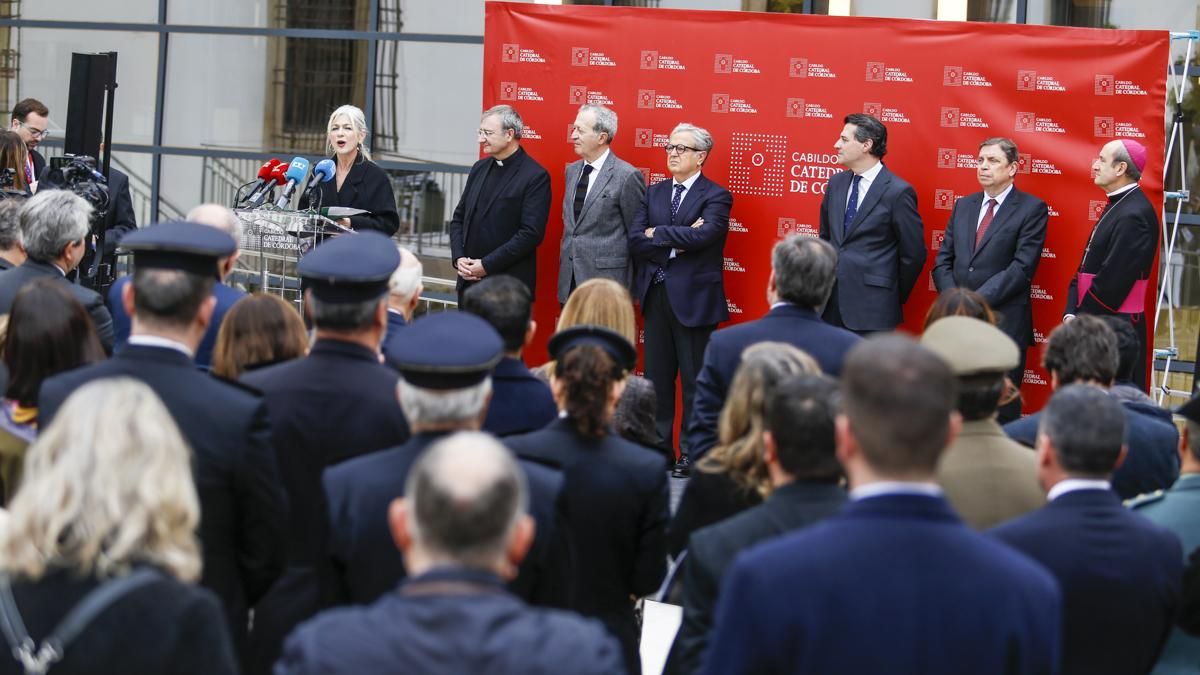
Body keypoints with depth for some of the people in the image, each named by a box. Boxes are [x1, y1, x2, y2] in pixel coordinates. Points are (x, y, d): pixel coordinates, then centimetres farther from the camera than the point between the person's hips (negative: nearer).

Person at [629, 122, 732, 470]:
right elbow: (635, 242, 0)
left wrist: (656, 234, -12)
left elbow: (702, 235, -23)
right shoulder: (653, 194, 11)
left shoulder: (716, 197, -5)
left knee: (695, 381, 2)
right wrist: (676, 243, -14)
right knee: (657, 377, 10)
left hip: (693, 298, -5)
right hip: (656, 297, 5)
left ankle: (693, 454, 9)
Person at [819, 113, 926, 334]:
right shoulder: (836, 183, 10)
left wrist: (894, 298, 2)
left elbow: (913, 255, -5)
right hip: (831, 305, 6)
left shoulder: (898, 192, -10)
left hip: (872, 309, -6)